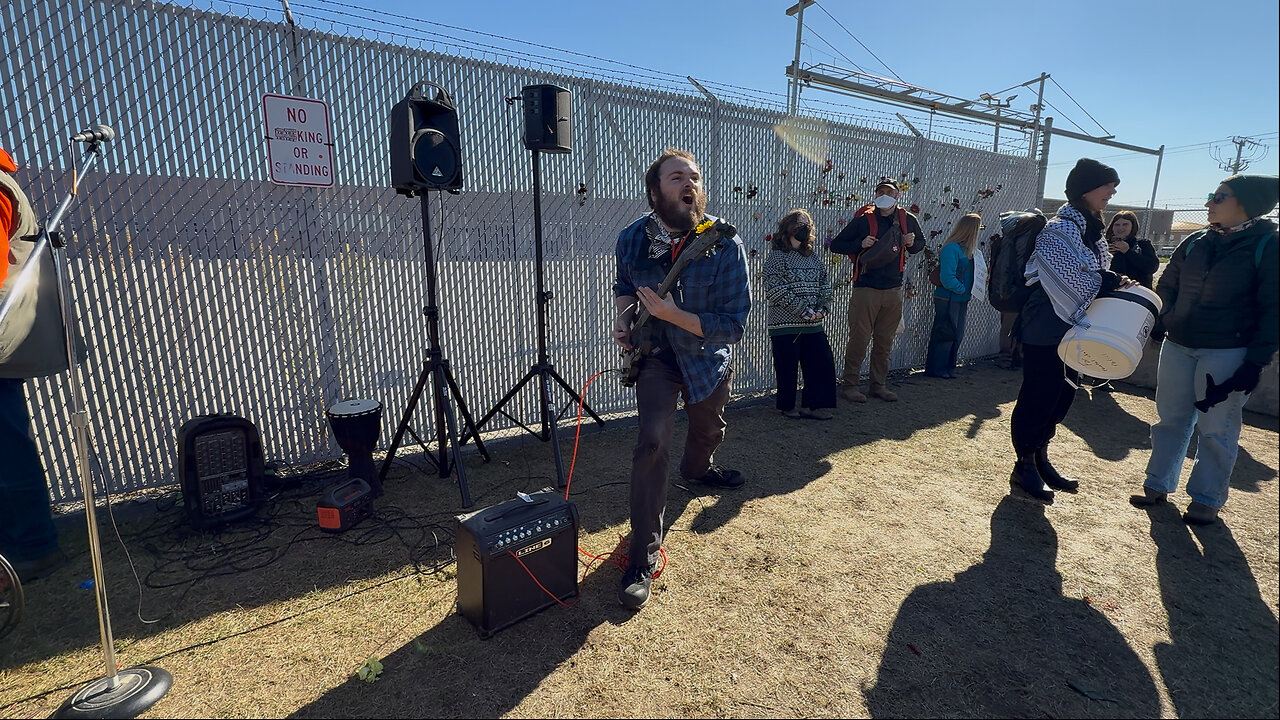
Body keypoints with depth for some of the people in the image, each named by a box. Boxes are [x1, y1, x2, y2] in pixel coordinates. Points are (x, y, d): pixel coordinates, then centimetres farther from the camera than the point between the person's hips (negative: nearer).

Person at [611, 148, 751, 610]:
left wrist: (673, 314, -34)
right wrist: (623, 319, -13)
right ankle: (643, 555, -7)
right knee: (653, 440, -21)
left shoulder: (726, 246, -25)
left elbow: (733, 326, -26)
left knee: (708, 430, 25)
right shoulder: (632, 239, -16)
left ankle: (697, 469, 64)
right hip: (656, 352, -1)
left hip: (708, 356, 1)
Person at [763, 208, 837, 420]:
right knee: (787, 368, 2)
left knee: (823, 363, 3)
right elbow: (776, 290, -13)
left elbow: (826, 286, 14)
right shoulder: (777, 256, -3)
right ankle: (787, 406, 20)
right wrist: (803, 309, -18)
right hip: (785, 324, -6)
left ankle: (812, 405, 14)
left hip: (813, 324, 6)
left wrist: (823, 308, -5)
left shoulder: (814, 258, 15)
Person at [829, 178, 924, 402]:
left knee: (885, 341, 11)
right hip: (866, 289, -4)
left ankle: (878, 385, 22)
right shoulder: (864, 220, -4)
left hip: (893, 290, 4)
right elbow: (835, 245, -1)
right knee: (859, 339, -4)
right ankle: (850, 385, 7)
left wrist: (912, 244, 0)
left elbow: (920, 244, 23)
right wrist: (860, 244, -17)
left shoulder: (908, 220, 8)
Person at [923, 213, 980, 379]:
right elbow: (947, 278, -23)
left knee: (957, 335, 14)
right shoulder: (951, 248, -18)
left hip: (961, 300, 9)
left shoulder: (965, 249, 9)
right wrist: (963, 289, -13)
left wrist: (967, 291, 1)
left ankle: (948, 367, 24)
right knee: (945, 335, -2)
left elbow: (966, 273, 15)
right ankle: (935, 369, 8)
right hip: (948, 299, -9)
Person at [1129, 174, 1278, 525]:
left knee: (1215, 429, 4)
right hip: (1177, 347, 4)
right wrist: (1165, 323, 2)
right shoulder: (1195, 243, 6)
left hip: (1227, 354, -4)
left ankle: (1207, 499, 17)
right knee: (1171, 419, 10)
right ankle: (1158, 485, 21)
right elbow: (1167, 287, 15)